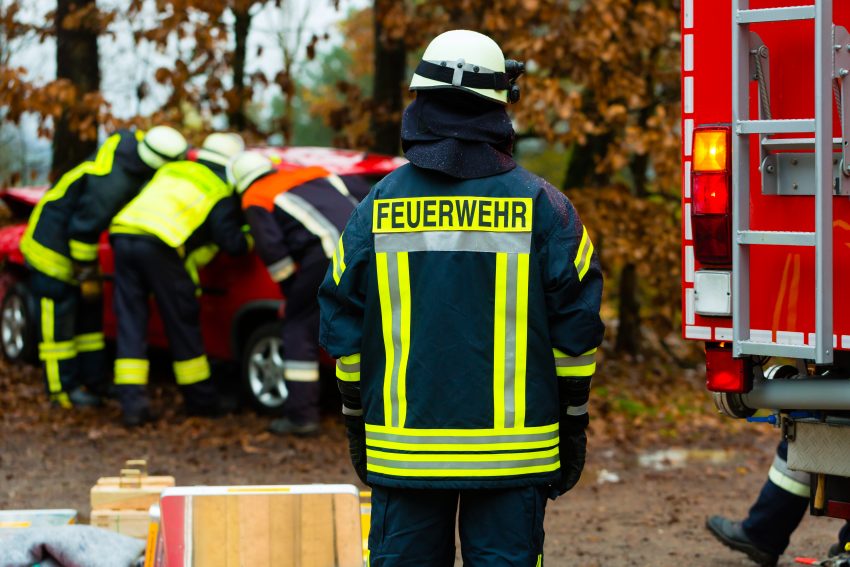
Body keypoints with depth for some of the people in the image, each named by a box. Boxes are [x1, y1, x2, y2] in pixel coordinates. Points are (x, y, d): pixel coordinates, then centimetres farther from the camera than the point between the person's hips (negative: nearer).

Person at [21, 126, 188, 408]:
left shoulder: (129, 141, -12)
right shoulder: (113, 185, -33)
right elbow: (83, 230, -27)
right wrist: (86, 275, -17)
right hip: (53, 242, -10)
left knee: (89, 312, 13)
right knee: (59, 314, -3)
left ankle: (94, 379, 20)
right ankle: (63, 388, 3)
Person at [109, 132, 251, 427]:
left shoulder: (172, 169, 29)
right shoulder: (222, 190, 10)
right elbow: (231, 241, 2)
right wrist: (251, 239, 22)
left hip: (123, 235, 6)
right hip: (160, 245, -5)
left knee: (131, 323, 6)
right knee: (182, 322, 8)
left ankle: (132, 402, -2)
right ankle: (200, 398, 20)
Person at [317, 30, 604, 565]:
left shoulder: (379, 205, 1)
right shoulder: (540, 205, -3)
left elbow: (345, 329, 5)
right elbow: (576, 326, -1)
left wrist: (357, 422, 16)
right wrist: (572, 428, 8)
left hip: (404, 442, 1)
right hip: (512, 448, -1)